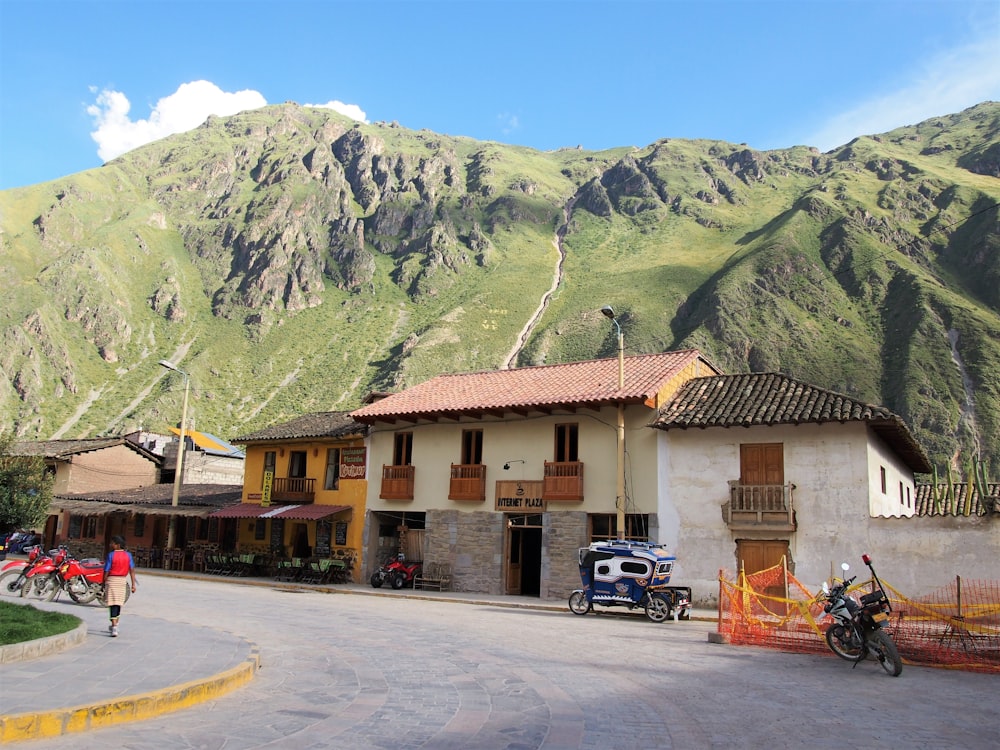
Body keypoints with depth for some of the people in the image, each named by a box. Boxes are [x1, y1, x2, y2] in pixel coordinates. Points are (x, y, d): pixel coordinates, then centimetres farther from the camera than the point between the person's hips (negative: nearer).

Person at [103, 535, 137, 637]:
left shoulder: (111, 555, -12)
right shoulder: (128, 555, 0)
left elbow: (106, 571, -10)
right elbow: (132, 570, -2)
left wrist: (104, 583, 0)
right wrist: (133, 584, 0)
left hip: (111, 580, -5)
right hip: (122, 580, 5)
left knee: (113, 604, -4)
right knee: (119, 603, 17)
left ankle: (114, 628, -11)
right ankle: (115, 625, 33)